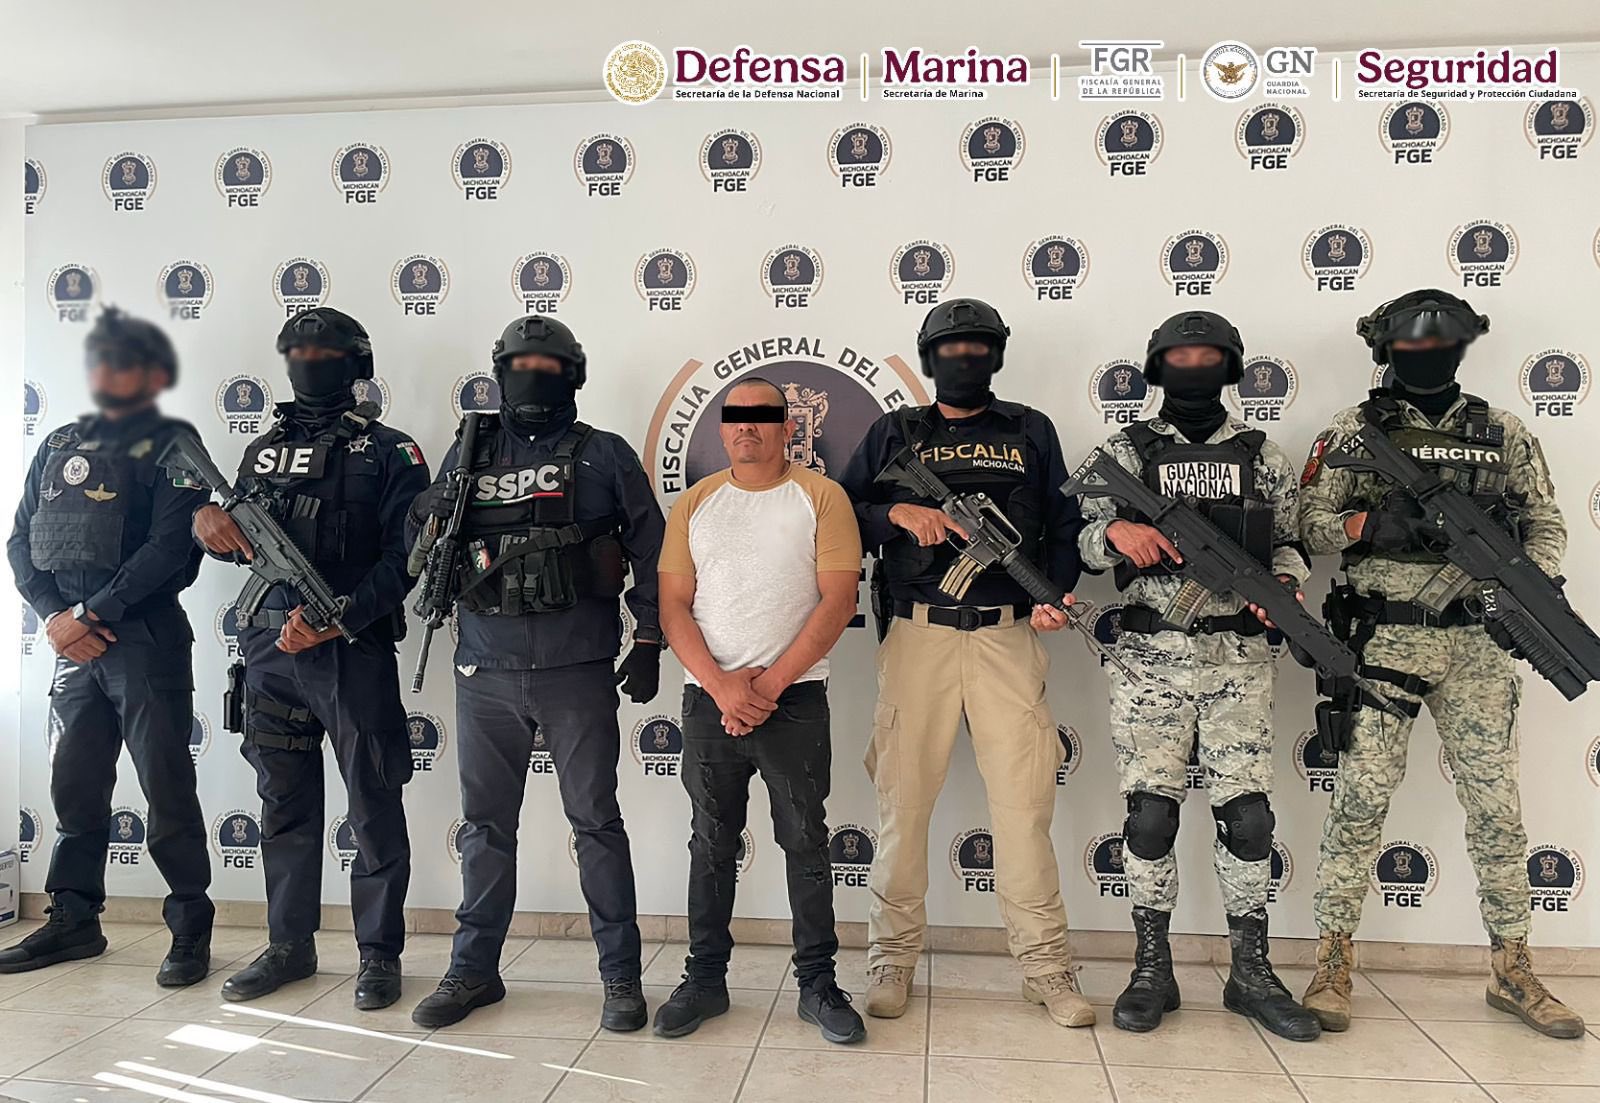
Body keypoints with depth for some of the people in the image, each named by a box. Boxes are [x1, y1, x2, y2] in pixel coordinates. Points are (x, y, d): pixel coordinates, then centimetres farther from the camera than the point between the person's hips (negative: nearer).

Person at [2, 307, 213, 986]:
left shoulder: (171, 445, -2)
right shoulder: (59, 445, 17)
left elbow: (172, 550, -13)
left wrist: (94, 612, -13)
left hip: (147, 644, -6)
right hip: (73, 648, 6)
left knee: (168, 794, -1)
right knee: (75, 789, 13)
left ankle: (191, 931, 9)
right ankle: (73, 922, 27)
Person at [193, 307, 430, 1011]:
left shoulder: (389, 452, -1)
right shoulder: (264, 450, 16)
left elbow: (404, 556, -10)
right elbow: (238, 539, 18)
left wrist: (336, 619, -20)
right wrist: (208, 521, -5)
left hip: (353, 649, -5)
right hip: (269, 646, 6)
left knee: (374, 807, 1)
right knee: (283, 802, 14)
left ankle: (379, 953, 14)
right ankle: (289, 945, 27)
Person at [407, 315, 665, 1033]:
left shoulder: (605, 455, 3)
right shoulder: (469, 452, 12)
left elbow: (650, 552, 3)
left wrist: (648, 642, -1)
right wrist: (431, 528, -6)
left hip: (578, 671, -3)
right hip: (486, 671, 3)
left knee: (596, 820, 3)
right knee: (485, 824, 12)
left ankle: (621, 974, 15)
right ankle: (474, 971, 26)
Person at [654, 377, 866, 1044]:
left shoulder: (820, 497, 0)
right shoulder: (695, 503, 8)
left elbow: (838, 600, -7)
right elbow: (673, 606, 3)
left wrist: (769, 684, -12)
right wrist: (721, 686, -10)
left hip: (795, 700, -2)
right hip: (709, 699, 3)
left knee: (806, 842, 4)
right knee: (712, 843, 11)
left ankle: (817, 982, 17)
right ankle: (705, 978, 23)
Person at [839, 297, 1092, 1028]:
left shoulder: (1031, 432, 14)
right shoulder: (894, 433, 13)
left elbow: (1065, 526, 12)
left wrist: (1056, 594, -5)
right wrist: (896, 512, -11)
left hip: (1007, 636, 0)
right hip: (916, 634, 0)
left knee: (1025, 801, -1)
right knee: (903, 797, 2)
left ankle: (1046, 966, 12)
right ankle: (893, 959, 15)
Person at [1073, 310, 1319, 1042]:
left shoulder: (1261, 455, 11)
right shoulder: (1125, 451, 6)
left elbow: (1289, 542, 15)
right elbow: (1084, 543, 3)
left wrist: (1285, 584, -7)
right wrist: (1116, 529, -19)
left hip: (1240, 660, 2)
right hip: (1149, 659, -1)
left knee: (1247, 814, 4)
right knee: (1150, 813, 1)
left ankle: (1251, 974, 20)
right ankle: (1152, 971, 16)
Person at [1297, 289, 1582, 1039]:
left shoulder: (1502, 434, 10)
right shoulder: (1351, 433, 3)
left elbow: (1546, 523, 10)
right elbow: (1309, 523, 0)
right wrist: (1371, 524, -19)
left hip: (1476, 643, 3)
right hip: (1383, 639, -3)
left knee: (1495, 803, 8)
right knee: (1361, 798, -3)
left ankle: (1512, 970, 23)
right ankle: (1332, 964, 8)